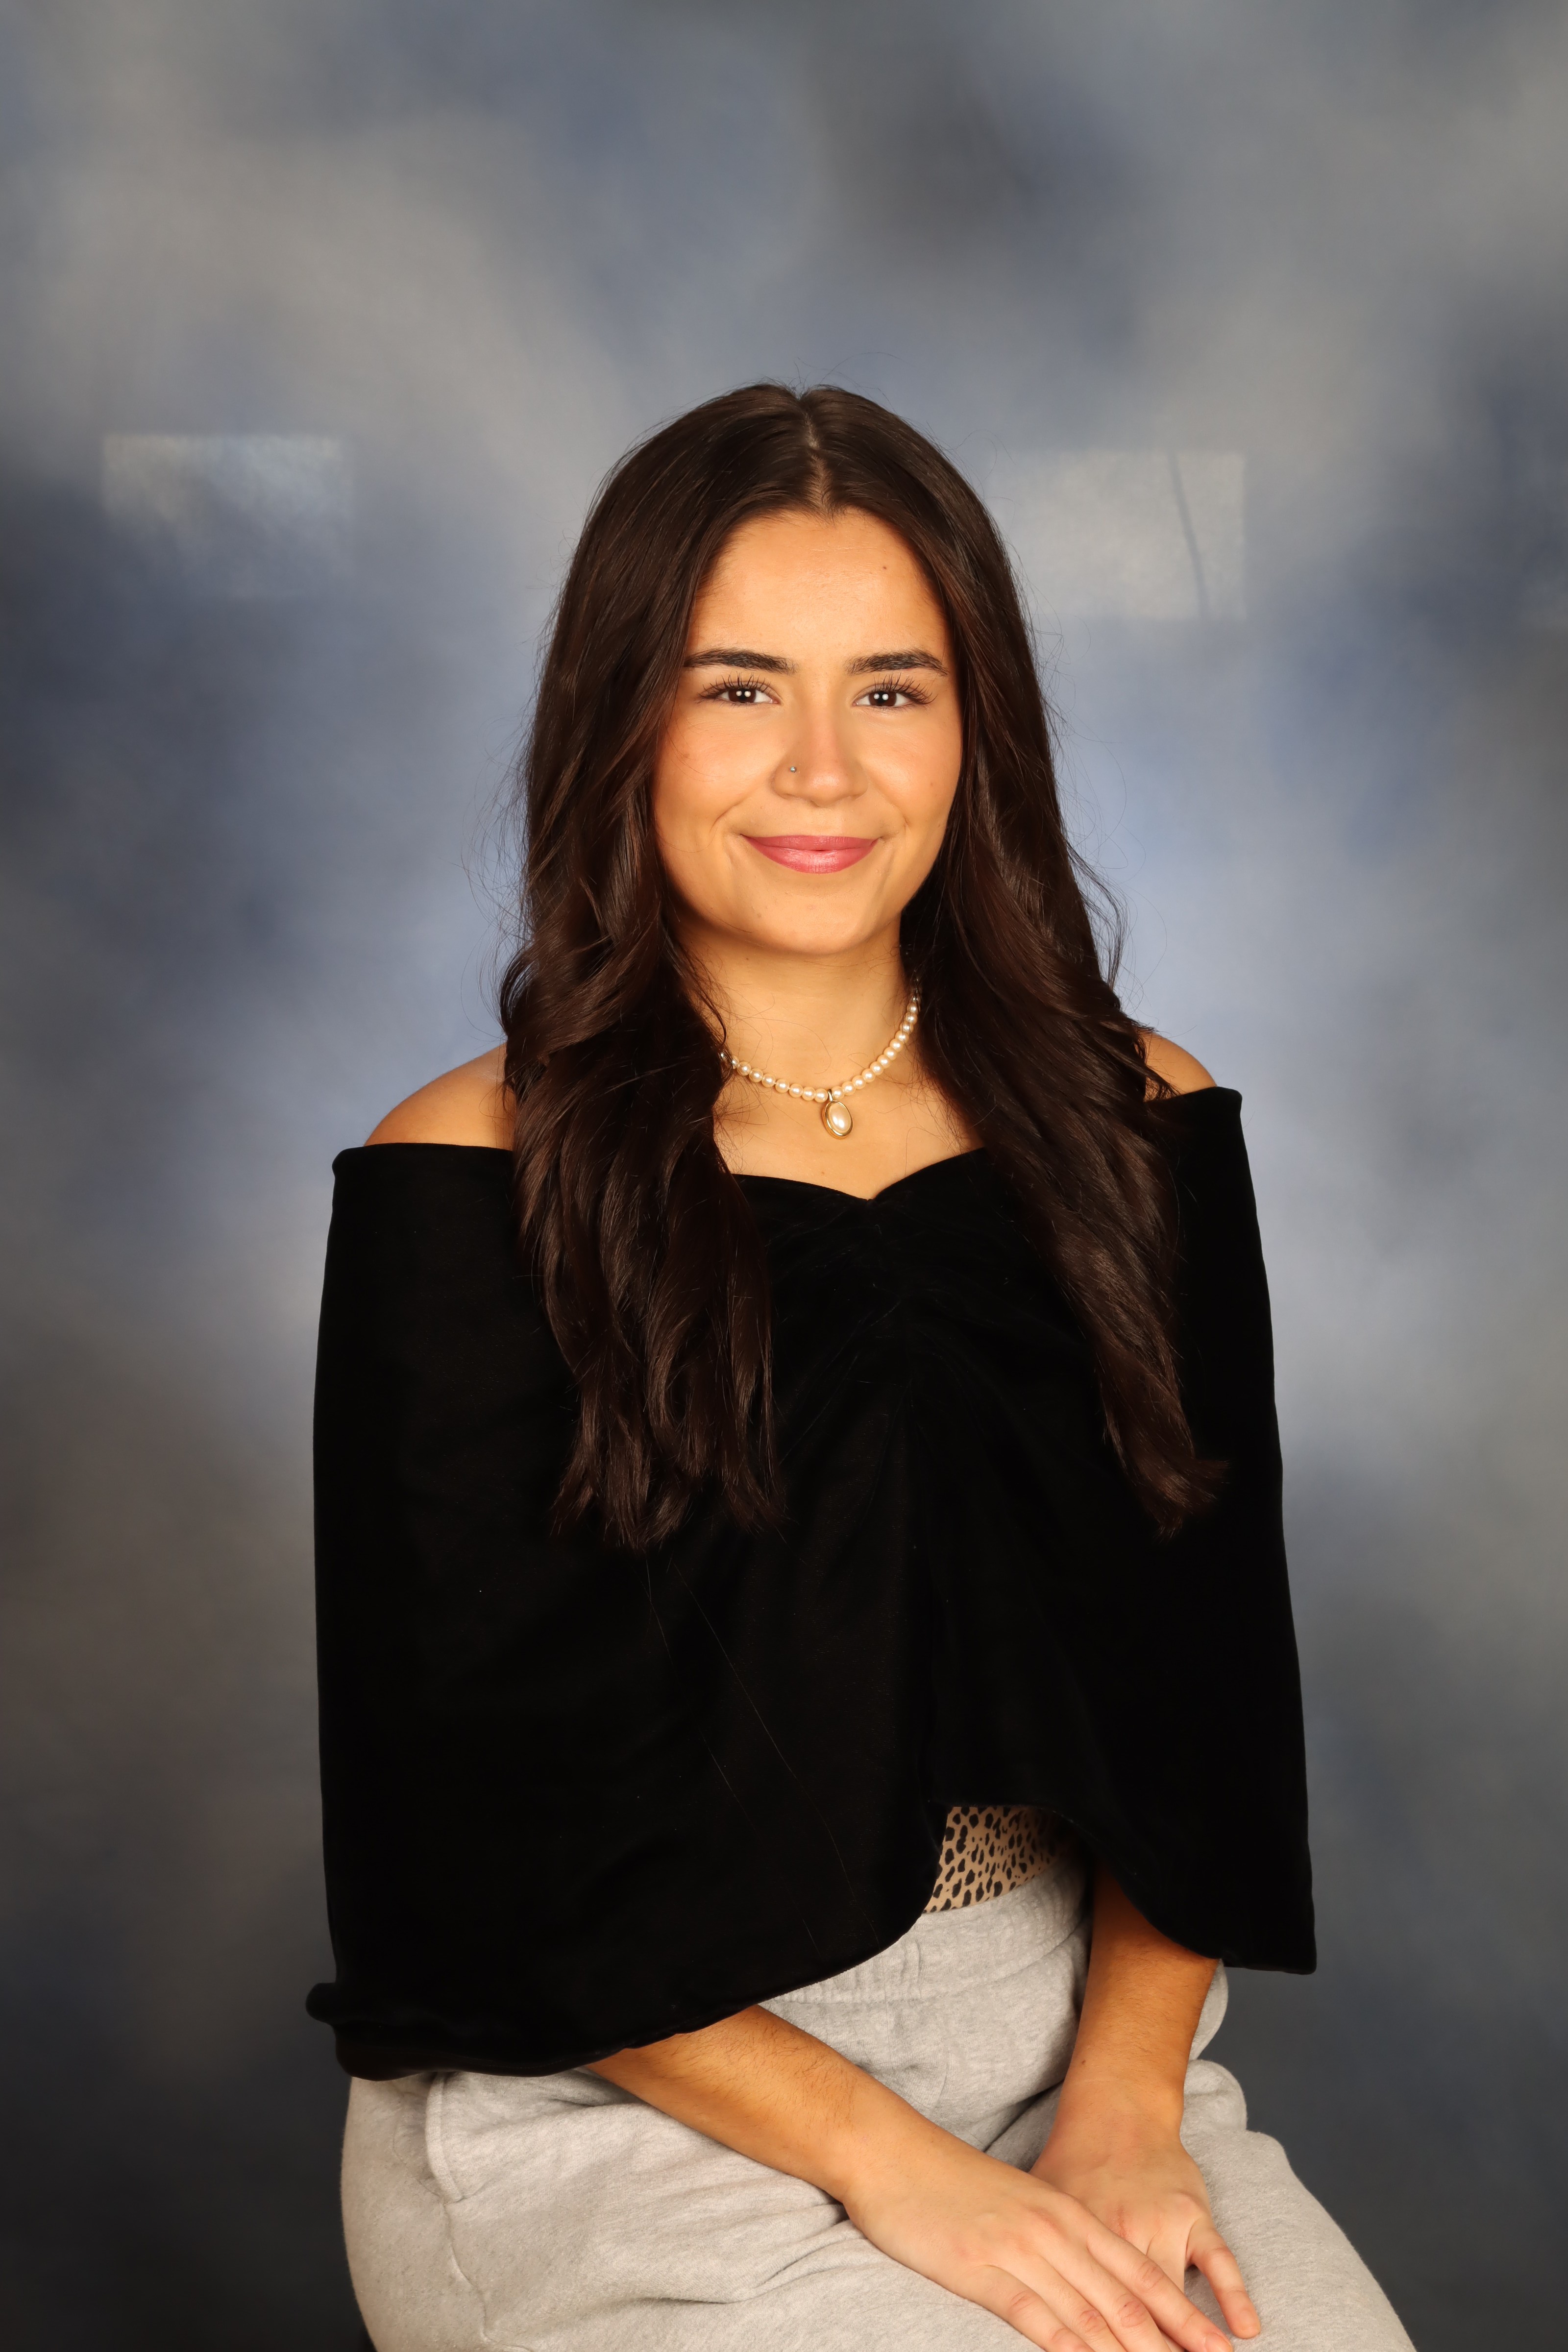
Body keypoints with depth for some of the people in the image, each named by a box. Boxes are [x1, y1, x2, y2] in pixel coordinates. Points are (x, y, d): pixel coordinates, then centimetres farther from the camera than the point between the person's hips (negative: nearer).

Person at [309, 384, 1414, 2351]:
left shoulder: (1140, 1133, 3)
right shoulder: (471, 1184, -8)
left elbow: (1205, 1693, 4)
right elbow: (473, 1817, -8)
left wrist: (1124, 2101, -10)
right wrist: (888, 2166, -14)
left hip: (1070, 2033, 4)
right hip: (615, 2104, -3)